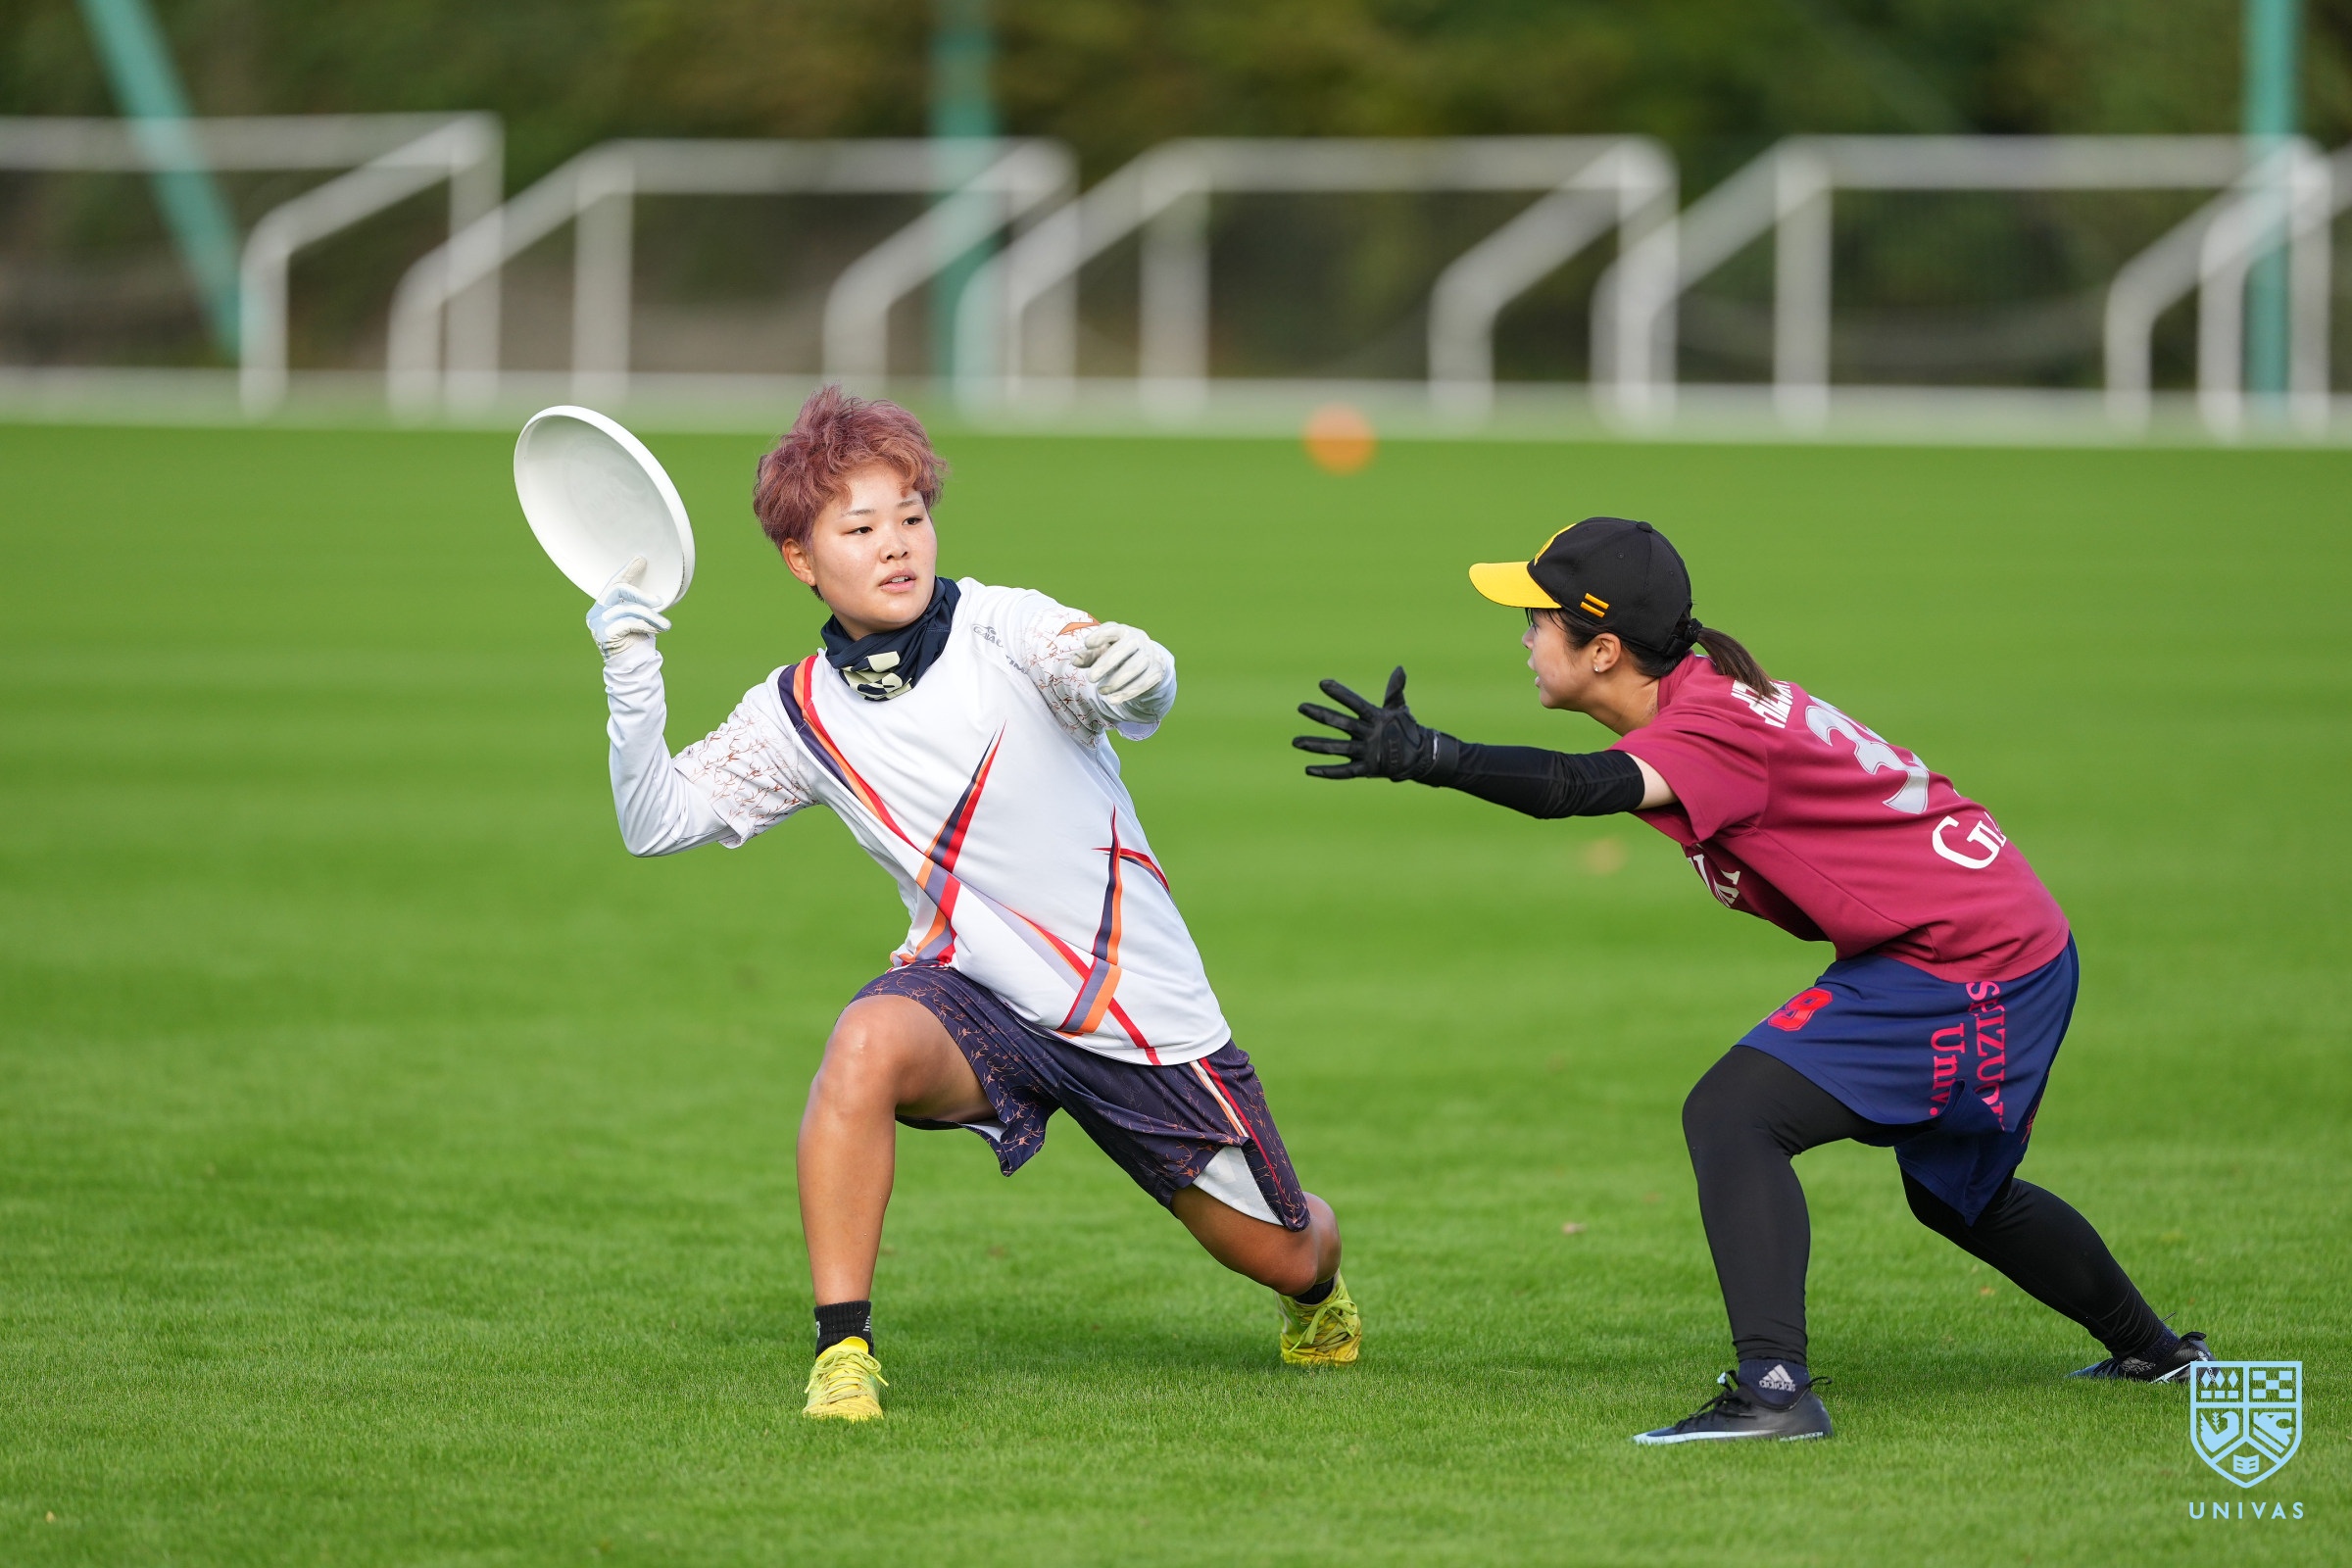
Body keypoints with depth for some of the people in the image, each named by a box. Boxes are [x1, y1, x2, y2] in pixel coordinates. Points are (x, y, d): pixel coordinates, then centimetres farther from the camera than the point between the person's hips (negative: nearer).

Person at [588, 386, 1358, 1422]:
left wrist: (1132, 672, -54)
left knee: (1283, 1254, 10)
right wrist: (631, 677, -14)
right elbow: (656, 822, 1)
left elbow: (1142, 697, -30)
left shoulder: (1006, 629, -12)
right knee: (865, 1045, -36)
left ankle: (1318, 1295, 50)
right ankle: (842, 1352, -29)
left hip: (1143, 1006, -1)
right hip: (976, 993, 1)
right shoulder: (801, 714, -1)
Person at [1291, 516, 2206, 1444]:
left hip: (1964, 963, -11)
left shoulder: (1718, 726, -25)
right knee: (1958, 1194, 31)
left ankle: (1774, 1387, -33)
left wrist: (1428, 758, -54)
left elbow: (1589, 788, -44)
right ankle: (2152, 1351, 51)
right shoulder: (1705, 693, 7)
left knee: (1732, 1116, -22)